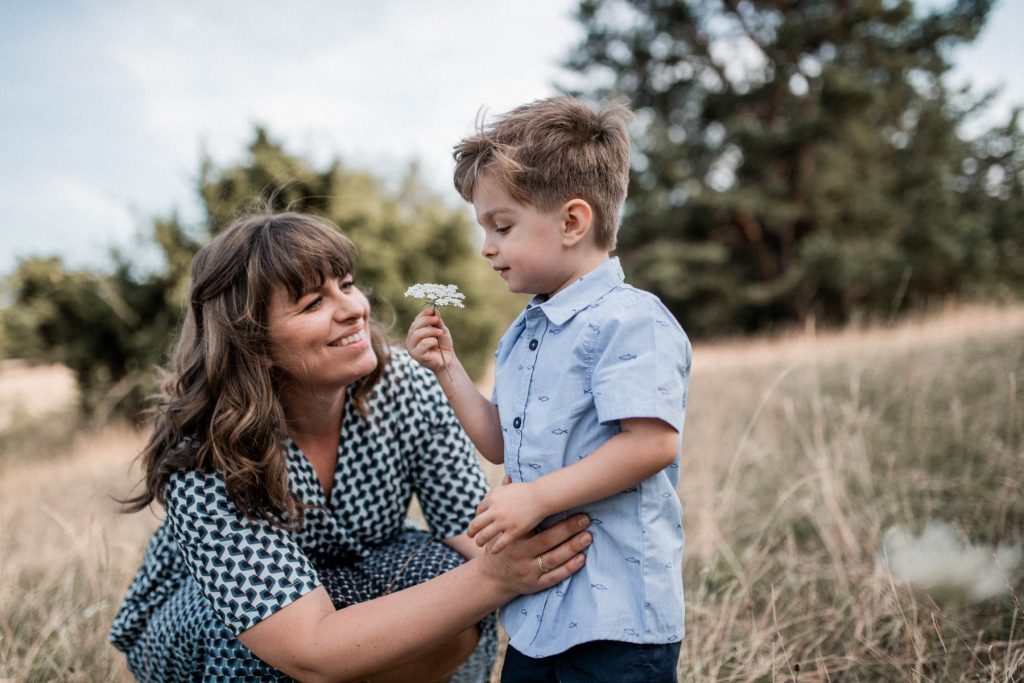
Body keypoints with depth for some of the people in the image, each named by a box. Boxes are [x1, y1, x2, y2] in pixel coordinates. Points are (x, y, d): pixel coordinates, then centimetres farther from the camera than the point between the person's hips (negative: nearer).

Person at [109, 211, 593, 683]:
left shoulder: (402, 387, -21)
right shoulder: (205, 464, -33)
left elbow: (475, 530, -19)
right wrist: (494, 579, -49)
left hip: (351, 582, 3)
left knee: (455, 598, -27)